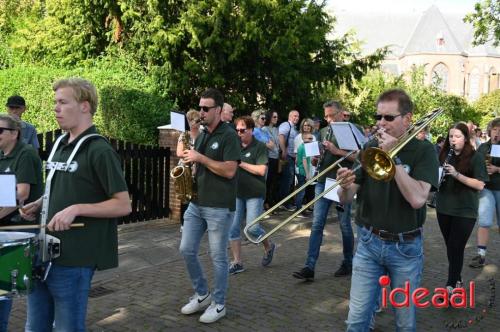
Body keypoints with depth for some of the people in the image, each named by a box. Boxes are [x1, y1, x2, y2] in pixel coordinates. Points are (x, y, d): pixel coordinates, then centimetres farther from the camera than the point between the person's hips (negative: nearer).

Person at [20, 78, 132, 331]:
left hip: (74, 260, -8)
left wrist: (76, 209, -24)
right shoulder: (59, 146, 11)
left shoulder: (100, 151, -14)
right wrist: (39, 204, 5)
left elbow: (123, 205, -16)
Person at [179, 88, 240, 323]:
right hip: (196, 203, 8)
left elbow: (229, 171, -19)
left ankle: (219, 304, 17)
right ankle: (201, 294, 26)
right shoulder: (201, 135, 13)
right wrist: (189, 159, 0)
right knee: (187, 250, 8)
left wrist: (200, 158, -18)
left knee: (218, 256, 3)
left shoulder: (229, 136, -10)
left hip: (219, 207, -8)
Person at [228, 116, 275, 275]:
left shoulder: (260, 147, -7)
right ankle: (237, 263, 12)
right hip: (236, 193, 5)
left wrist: (240, 163, -15)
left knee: (252, 228, -7)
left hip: (254, 194, -5)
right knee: (233, 228, 1)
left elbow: (261, 170, -17)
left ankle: (269, 247, 24)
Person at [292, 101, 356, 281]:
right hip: (323, 182, 5)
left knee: (344, 225, 7)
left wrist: (337, 151, -21)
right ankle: (309, 267, -3)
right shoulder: (324, 131, 14)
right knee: (317, 224, -2)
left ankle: (348, 263, 24)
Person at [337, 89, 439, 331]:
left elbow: (417, 199, -23)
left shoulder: (423, 150, -7)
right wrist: (345, 186, -23)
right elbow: (346, 199, 1)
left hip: (406, 248, -2)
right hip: (368, 243, 3)